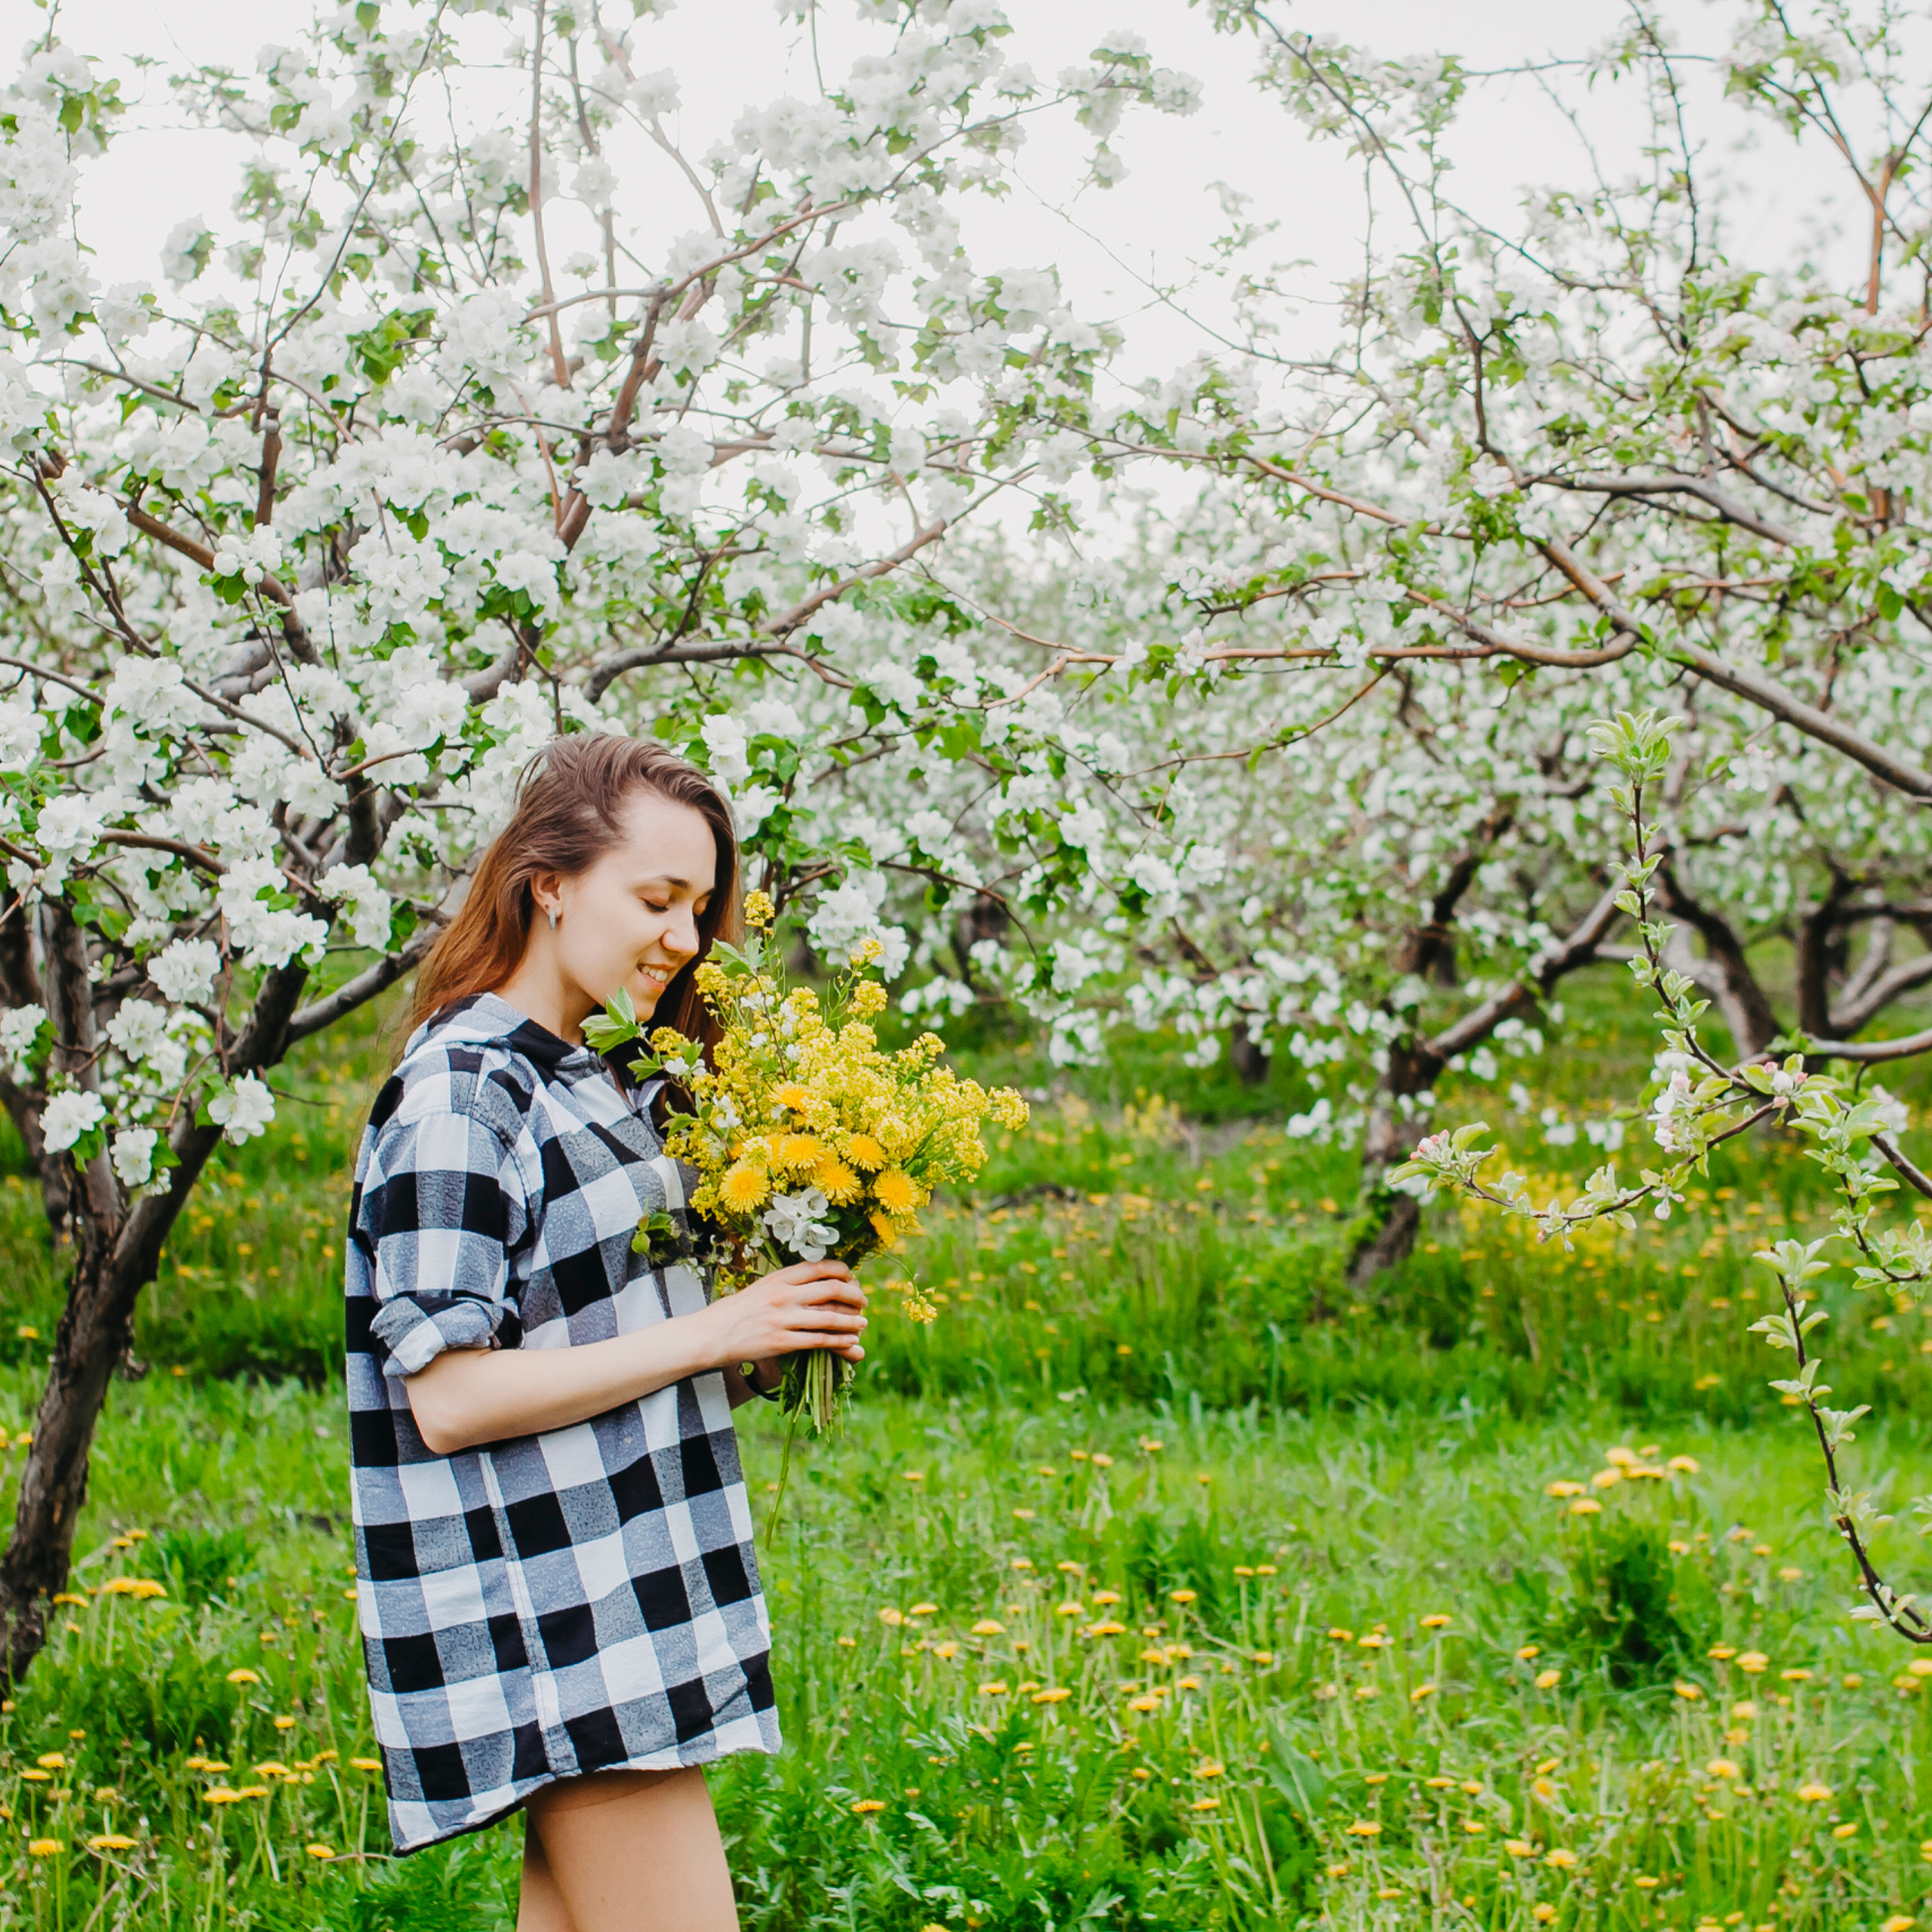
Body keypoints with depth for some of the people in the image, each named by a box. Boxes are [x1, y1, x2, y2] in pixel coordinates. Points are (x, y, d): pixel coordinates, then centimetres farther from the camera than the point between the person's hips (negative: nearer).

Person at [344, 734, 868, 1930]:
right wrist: (714, 1332, -17)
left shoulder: (593, 1082, 15)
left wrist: (766, 1355, 5)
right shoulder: (464, 1091, -12)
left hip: (629, 1598, 9)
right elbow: (448, 1397, -18)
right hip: (547, 1627, -9)